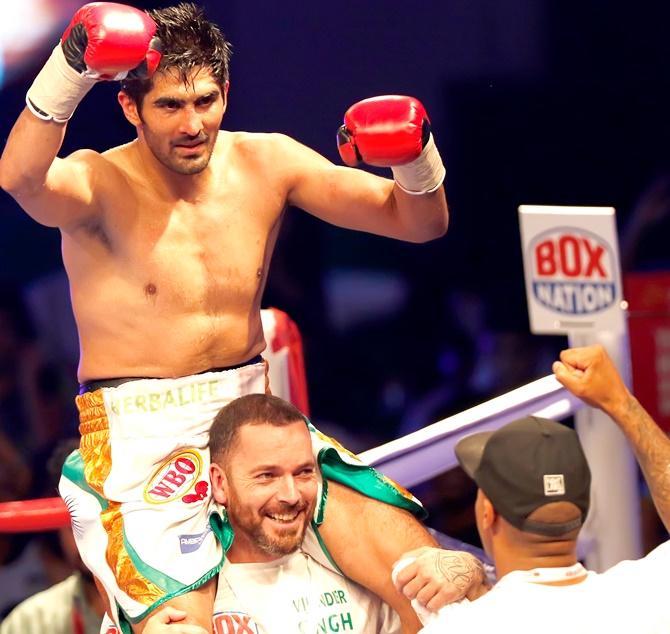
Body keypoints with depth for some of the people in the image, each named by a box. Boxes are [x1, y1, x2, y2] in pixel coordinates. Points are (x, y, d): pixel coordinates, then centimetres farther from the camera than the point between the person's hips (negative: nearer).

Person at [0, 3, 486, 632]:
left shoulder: (265, 164, 3)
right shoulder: (100, 185, -10)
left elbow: (420, 222, 5)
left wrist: (416, 160, -18)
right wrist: (69, 70, -51)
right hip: (139, 438, -4)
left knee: (423, 571, -13)